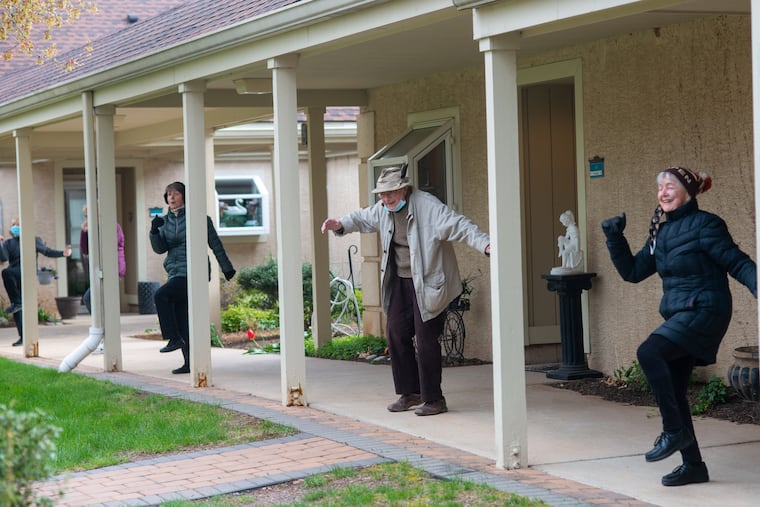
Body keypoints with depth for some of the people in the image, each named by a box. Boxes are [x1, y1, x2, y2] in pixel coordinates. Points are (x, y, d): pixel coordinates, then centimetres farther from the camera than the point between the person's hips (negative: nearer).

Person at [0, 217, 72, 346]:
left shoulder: (33, 240, 11)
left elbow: (47, 251, 17)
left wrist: (63, 253, 5)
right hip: (15, 279, 4)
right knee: (17, 311, 0)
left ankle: (16, 302, -25)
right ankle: (23, 337, 5)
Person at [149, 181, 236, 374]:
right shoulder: (167, 220, 12)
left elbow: (215, 243, 1)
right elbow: (159, 248, 5)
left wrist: (226, 268, 5)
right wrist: (154, 231, -14)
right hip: (176, 272, 7)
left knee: (161, 295, -25)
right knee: (181, 319, 5)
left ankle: (174, 338, -18)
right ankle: (190, 363, 9)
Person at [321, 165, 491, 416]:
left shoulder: (428, 207, -18)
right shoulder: (383, 209, 5)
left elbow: (459, 226, -27)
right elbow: (363, 218, 27)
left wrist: (485, 244, -40)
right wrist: (341, 225, 13)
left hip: (427, 283, -8)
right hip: (399, 282, 8)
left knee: (426, 340, -7)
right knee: (397, 335, 9)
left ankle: (433, 399, 4)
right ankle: (410, 393, 23)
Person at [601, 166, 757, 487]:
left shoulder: (704, 225, -10)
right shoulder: (661, 232, 13)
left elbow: (739, 264, -12)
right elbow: (632, 271, 17)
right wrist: (614, 238, 7)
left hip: (705, 312, -9)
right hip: (679, 316, 9)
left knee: (649, 352, -27)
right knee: (672, 392, 7)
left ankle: (674, 431, -14)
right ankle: (693, 466, 17)